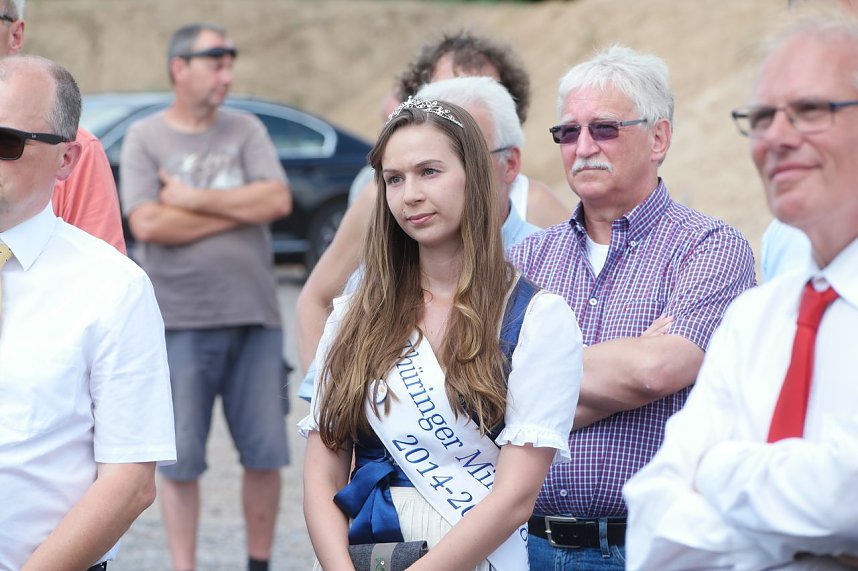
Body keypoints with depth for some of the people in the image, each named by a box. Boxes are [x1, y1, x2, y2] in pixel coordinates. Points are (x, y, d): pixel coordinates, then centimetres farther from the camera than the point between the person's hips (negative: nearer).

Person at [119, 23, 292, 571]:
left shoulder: (246, 130, 8)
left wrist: (194, 200, -10)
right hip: (181, 322, -2)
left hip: (254, 317, 2)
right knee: (181, 459, 2)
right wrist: (242, 209, -7)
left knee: (265, 453, 5)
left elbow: (279, 200, -7)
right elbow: (148, 224, -12)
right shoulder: (145, 138, 2)